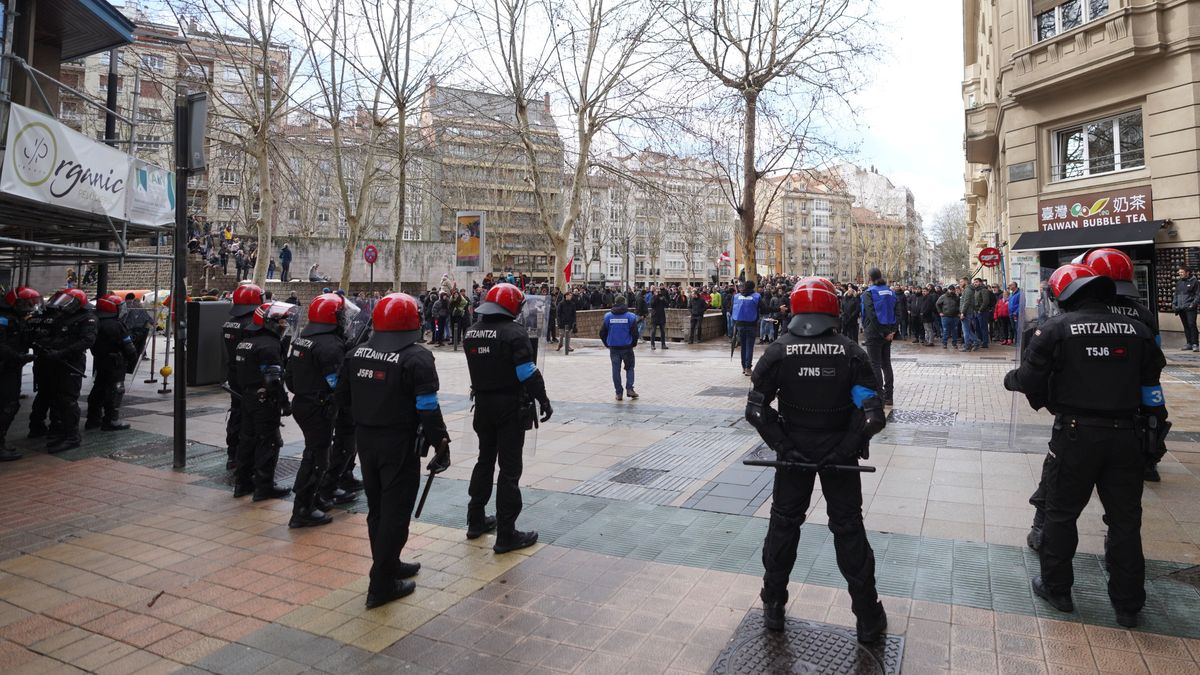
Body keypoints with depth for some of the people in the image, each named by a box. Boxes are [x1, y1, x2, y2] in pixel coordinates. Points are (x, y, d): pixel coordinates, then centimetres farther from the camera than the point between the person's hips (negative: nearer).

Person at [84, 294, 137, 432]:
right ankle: (111, 421, -1)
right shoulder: (116, 326, -18)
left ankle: (93, 419, 25)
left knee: (99, 390, 17)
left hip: (100, 363, 9)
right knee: (115, 391, -3)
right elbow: (128, 347, -16)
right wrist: (133, 359, -4)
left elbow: (93, 345, 15)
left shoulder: (96, 324, 6)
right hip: (116, 364, -8)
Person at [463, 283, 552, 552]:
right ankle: (506, 534, 4)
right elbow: (528, 373, -19)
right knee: (509, 468, -1)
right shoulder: (513, 333, -17)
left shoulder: (471, 332, 5)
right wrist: (543, 400, -12)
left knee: (485, 460, 20)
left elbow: (479, 367, 12)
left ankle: (476, 520, 31)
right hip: (511, 406, -7)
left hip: (483, 403, 7)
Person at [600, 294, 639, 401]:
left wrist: (607, 344, 15)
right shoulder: (631, 316, -5)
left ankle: (618, 392, 9)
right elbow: (635, 333, -3)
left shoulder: (607, 316, 0)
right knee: (630, 368, 13)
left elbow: (602, 332, 2)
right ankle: (629, 389, 2)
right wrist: (633, 344, 13)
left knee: (616, 370, 8)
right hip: (627, 347, -1)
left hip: (613, 348, 1)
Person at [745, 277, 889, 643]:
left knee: (783, 523, 15)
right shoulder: (850, 352, -12)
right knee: (848, 529, 13)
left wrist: (783, 445, -11)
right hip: (839, 452, 0)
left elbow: (757, 409, -14)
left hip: (794, 450, 0)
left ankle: (774, 607, 27)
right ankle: (868, 619, 24)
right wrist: (844, 450, -12)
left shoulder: (779, 351, -12)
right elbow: (873, 415, -17)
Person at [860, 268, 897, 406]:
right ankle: (888, 396, 15)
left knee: (875, 365, -3)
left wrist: (884, 333, -13)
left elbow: (872, 315, -18)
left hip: (874, 334, -6)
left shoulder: (869, 293, -10)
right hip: (888, 333, 6)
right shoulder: (890, 292, 9)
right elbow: (896, 313, 6)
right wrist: (892, 331, 1)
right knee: (886, 364, 12)